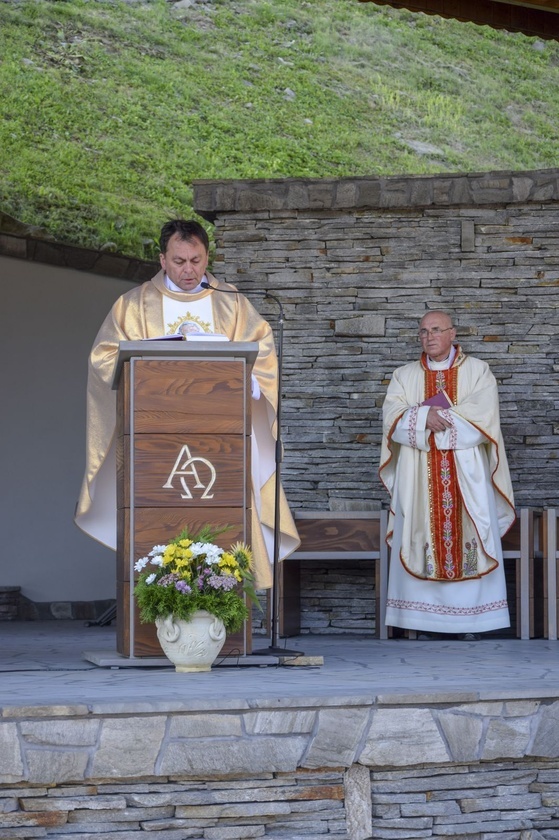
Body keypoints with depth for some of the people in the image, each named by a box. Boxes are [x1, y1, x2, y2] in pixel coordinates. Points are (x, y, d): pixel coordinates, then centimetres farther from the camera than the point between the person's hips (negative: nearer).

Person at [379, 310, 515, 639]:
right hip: (418, 478, 2)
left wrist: (427, 416, -9)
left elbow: (483, 416, -7)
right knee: (421, 541, -4)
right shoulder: (405, 376, 15)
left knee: (467, 541, -6)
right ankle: (424, 620, -3)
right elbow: (393, 418, 1)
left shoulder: (478, 371, 8)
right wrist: (426, 417, -18)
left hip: (466, 475, -2)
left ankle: (471, 619, -5)